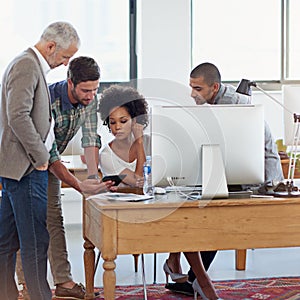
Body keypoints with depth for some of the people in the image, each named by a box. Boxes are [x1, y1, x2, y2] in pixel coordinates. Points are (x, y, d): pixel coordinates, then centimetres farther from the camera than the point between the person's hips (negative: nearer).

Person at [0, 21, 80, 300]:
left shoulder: (30, 65, 19)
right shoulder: (26, 65, -14)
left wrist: (40, 155, 18)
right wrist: (41, 157, -16)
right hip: (25, 167, -11)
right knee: (35, 240, -6)